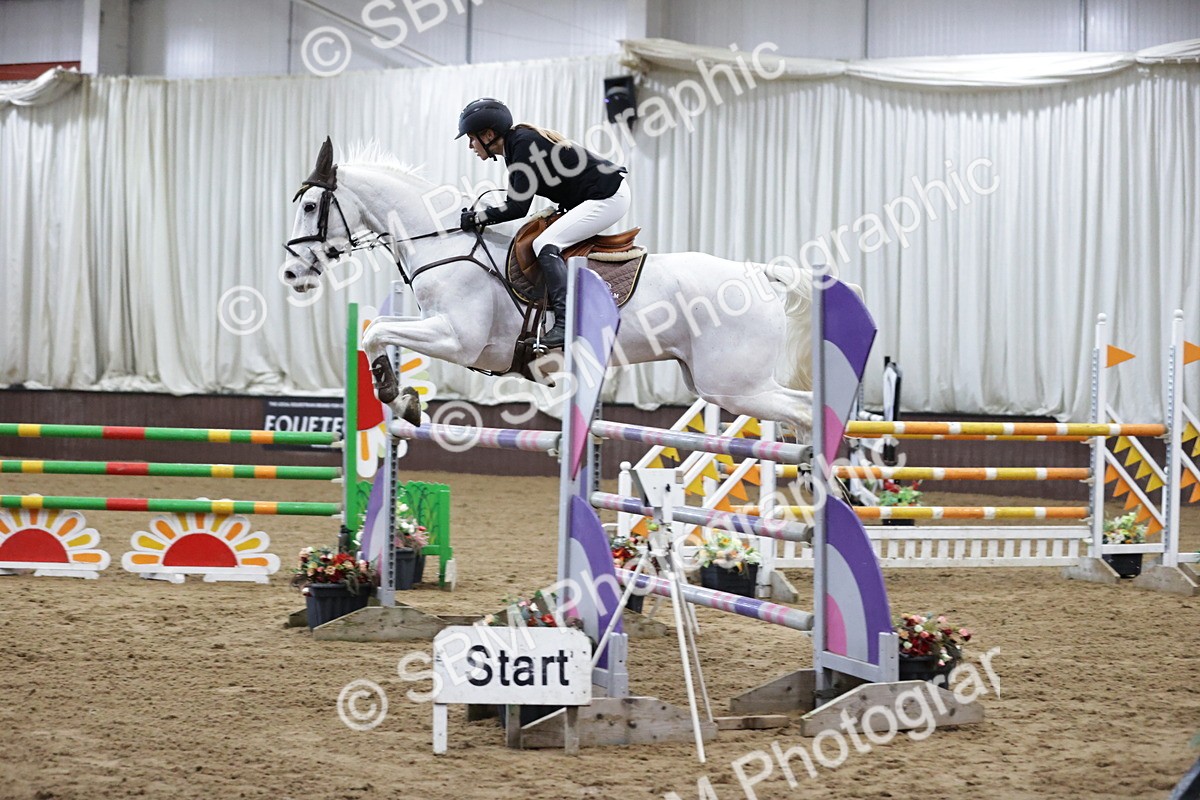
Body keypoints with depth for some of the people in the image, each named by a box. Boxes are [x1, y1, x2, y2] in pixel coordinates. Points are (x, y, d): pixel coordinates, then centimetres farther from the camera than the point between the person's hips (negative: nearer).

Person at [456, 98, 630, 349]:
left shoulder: (524, 145, -18)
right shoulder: (517, 143, 11)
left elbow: (518, 208, -21)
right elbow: (516, 201, 18)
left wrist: (478, 218, -14)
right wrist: (482, 213, 8)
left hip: (608, 198, -11)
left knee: (545, 245, -19)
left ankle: (566, 322, -27)